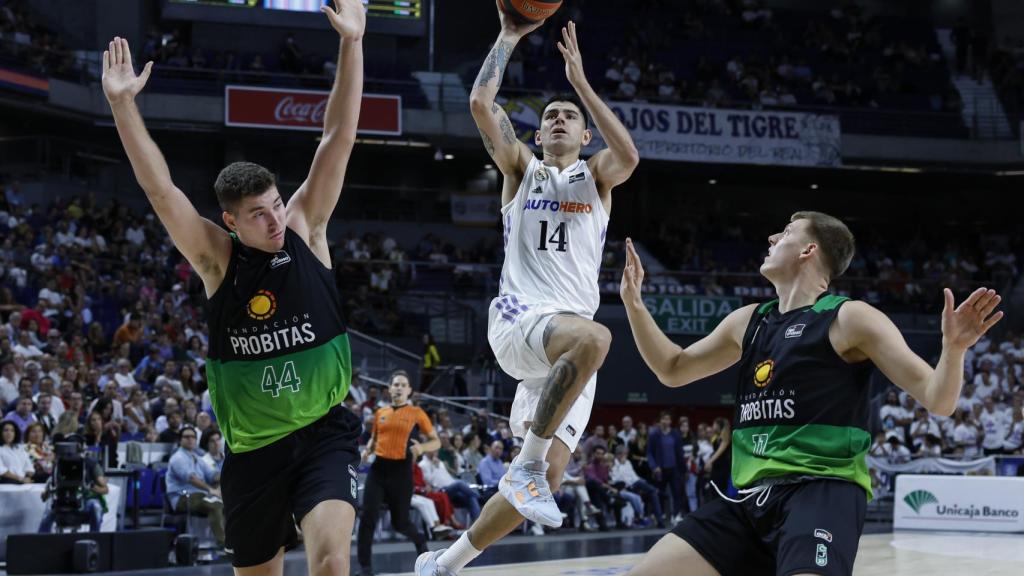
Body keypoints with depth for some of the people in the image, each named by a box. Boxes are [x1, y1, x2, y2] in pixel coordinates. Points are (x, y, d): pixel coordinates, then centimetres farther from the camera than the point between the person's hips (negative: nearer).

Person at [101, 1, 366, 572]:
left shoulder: (305, 231, -4)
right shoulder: (217, 259, -5)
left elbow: (338, 142, -10)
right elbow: (159, 189, -16)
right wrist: (122, 103, -27)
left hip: (323, 433, -1)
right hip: (253, 447, 2)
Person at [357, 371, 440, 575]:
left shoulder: (416, 413, 1)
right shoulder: (380, 413, 12)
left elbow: (436, 442, 2)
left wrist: (422, 447, -18)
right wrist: (367, 450, 6)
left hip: (401, 469, -3)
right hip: (378, 468, 3)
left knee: (399, 522, 5)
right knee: (368, 517, -9)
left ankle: (420, 540, 39)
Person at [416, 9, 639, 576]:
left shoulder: (596, 175, 16)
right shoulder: (521, 168, 14)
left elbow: (629, 155, -9)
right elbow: (481, 103, -1)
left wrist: (580, 80, -9)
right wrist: (509, 36, 3)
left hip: (568, 347, 3)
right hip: (518, 321, -3)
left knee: (546, 476, -4)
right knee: (594, 337, -38)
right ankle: (527, 463, -30)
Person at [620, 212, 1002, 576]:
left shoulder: (848, 319, -2)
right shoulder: (748, 322, 17)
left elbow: (937, 401, -5)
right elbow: (673, 370, 30)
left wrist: (953, 348, -26)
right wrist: (633, 302, 19)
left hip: (822, 493, -7)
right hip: (751, 496, 7)